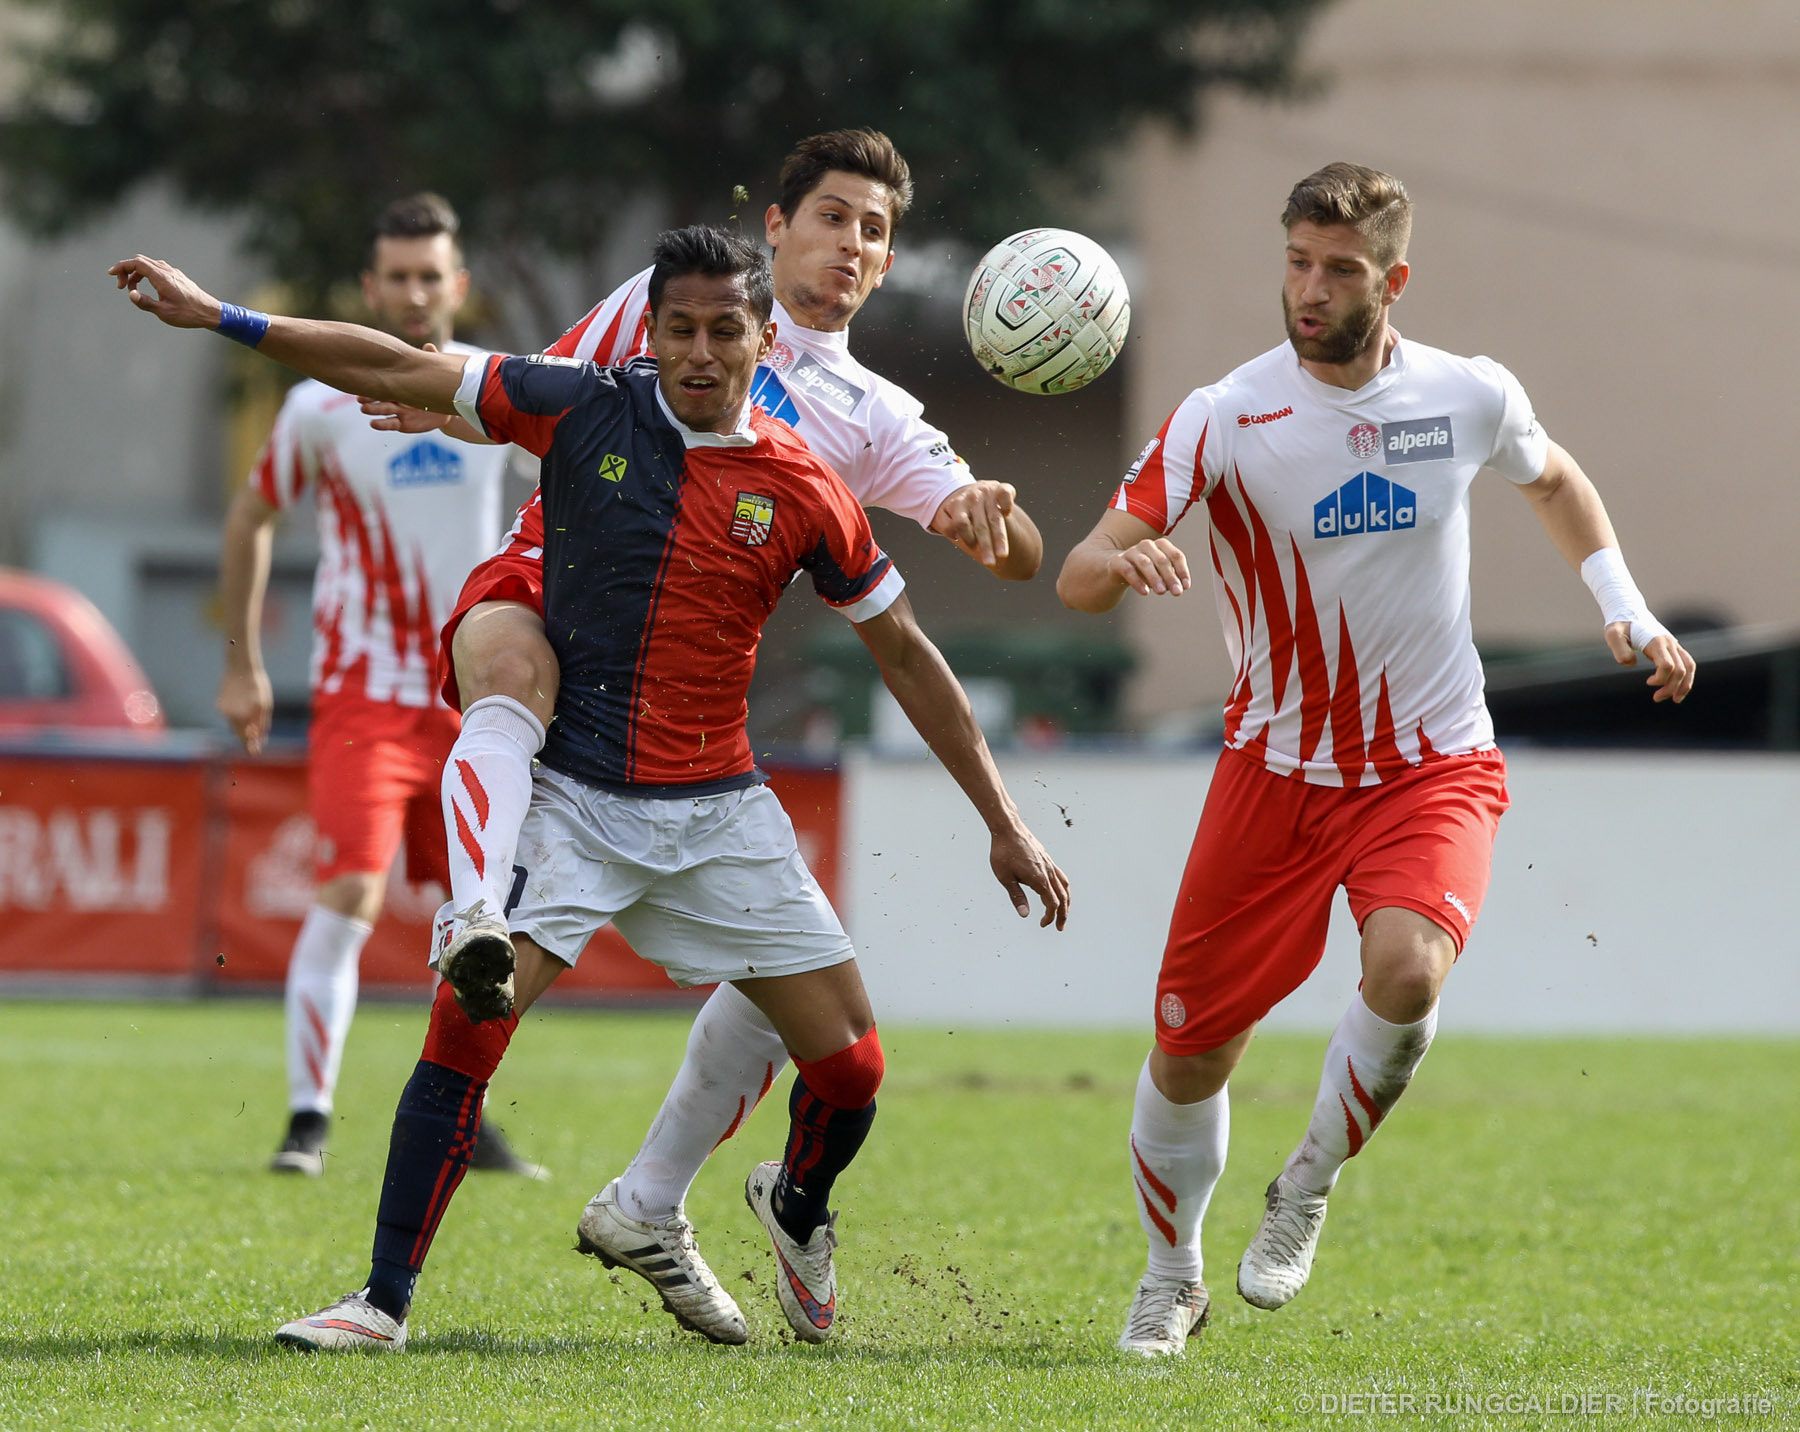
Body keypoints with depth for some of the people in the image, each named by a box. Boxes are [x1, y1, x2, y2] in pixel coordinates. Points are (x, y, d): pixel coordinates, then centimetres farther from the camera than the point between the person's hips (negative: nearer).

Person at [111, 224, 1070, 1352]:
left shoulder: (804, 491, -2)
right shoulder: (584, 410, -5)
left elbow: (907, 655, 7)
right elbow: (398, 372, 1)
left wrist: (1006, 824, 8)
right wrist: (218, 317, -2)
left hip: (719, 809, 2)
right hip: (572, 793, -2)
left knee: (850, 1067, -1)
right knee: (468, 1023, -21)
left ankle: (798, 1207, 34)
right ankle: (386, 1300, -11)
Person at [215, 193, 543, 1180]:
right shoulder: (321, 408, -5)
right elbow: (251, 519, 10)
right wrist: (241, 664, 10)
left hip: (475, 694, 4)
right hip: (363, 692, -4)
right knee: (348, 897, -18)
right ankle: (308, 1116, -15)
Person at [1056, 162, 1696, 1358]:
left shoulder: (1470, 398, -5)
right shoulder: (1227, 418, -13)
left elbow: (1552, 478, 20)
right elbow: (1078, 578, -20)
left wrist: (1625, 606, 8)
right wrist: (1122, 560, -43)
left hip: (1435, 766, 0)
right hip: (1278, 766, 0)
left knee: (1406, 966, -29)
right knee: (1191, 1047, 2)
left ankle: (1308, 1191, -2)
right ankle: (1172, 1278, 29)